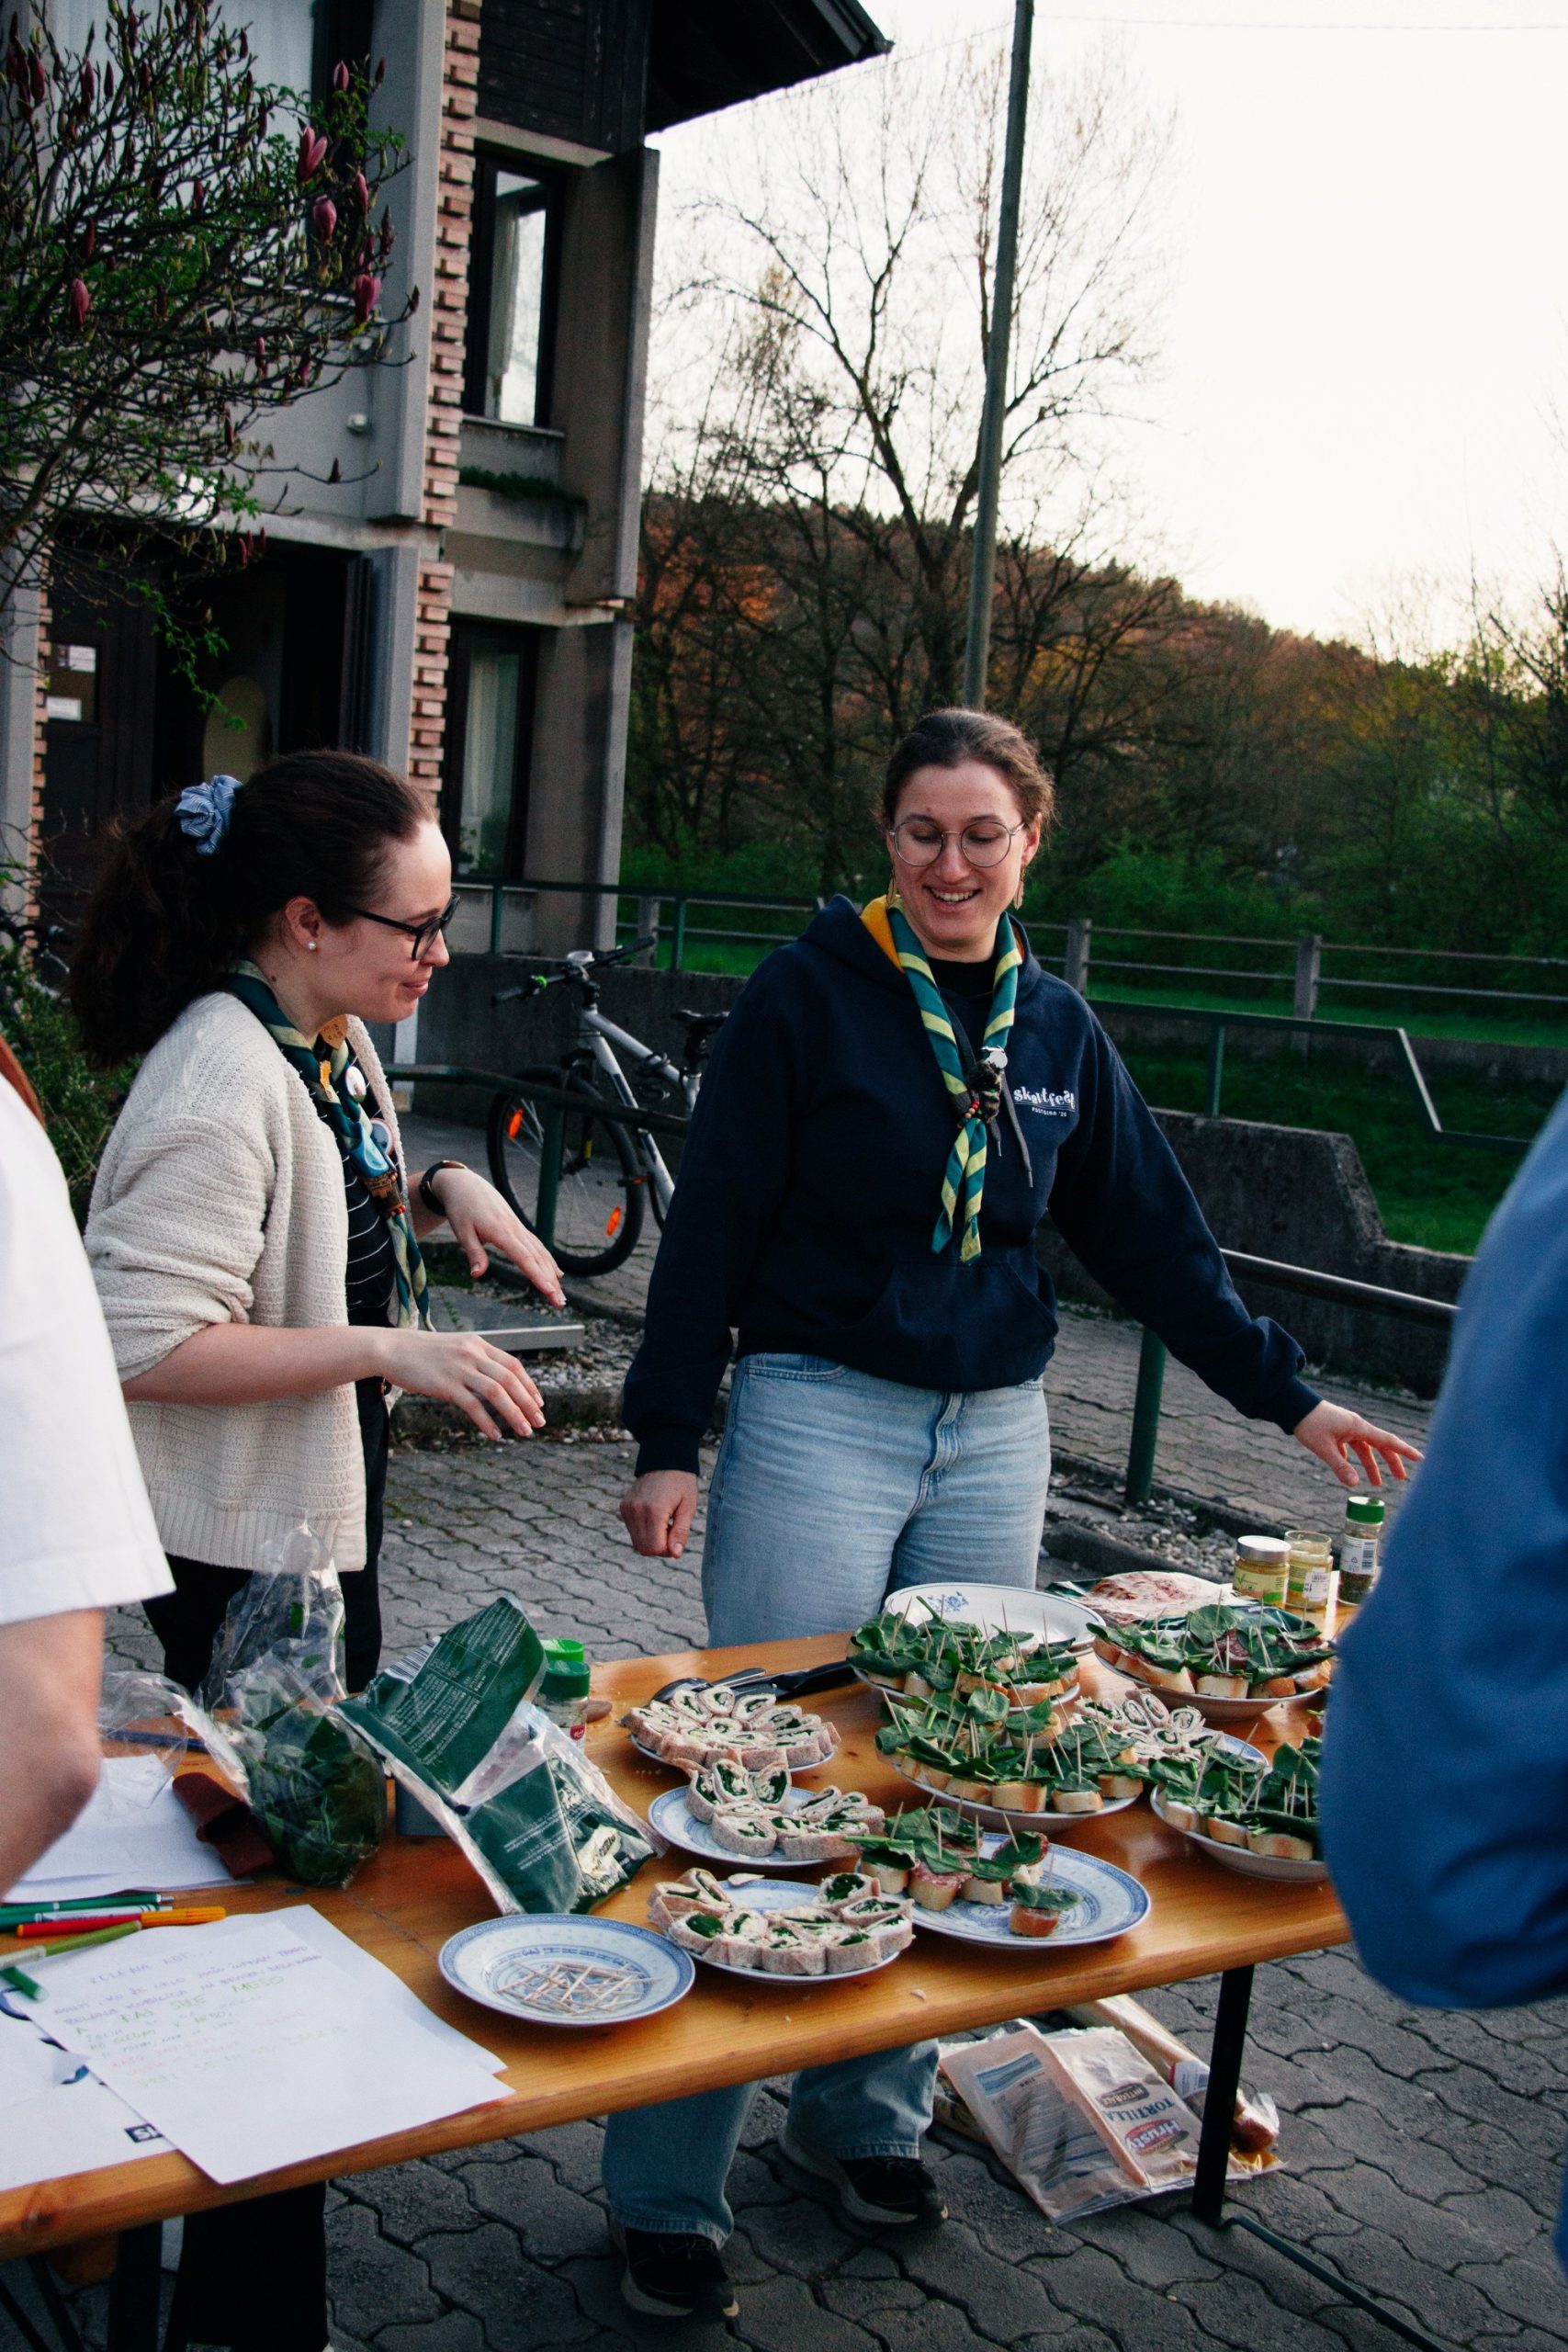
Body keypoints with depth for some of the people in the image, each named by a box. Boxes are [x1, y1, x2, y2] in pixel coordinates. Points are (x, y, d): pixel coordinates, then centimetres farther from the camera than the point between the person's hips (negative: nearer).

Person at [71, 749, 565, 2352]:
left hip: (327, 1513, 10)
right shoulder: (222, 1081, -25)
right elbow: (149, 1346, -27)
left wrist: (440, 1189, 3)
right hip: (241, 1554, -10)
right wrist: (387, 1350, -30)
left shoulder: (338, 1042, 4)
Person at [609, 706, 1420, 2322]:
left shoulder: (1055, 1026, 8)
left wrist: (1285, 1394, 12)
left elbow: (1150, 1235, 13)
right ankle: (666, 2191, 8)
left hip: (992, 1438, 5)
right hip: (818, 1418, -5)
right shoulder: (809, 994, -6)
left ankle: (866, 2115, 30)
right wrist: (667, 1440, -11)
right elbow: (713, 1223, -6)